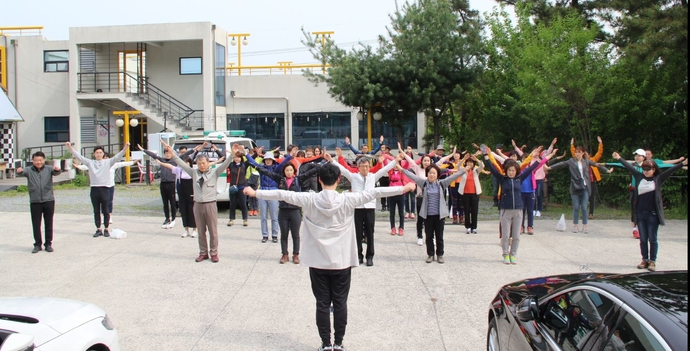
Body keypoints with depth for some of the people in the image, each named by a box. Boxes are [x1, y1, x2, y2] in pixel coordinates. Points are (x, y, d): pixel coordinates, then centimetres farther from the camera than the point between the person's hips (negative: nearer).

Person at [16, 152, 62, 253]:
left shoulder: (48, 169, 3)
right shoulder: (29, 170, 2)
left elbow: (56, 173, -16)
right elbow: (22, 173, -16)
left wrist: (57, 169, -41)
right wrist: (19, 171, -41)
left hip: (49, 200, 0)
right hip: (35, 202, 0)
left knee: (49, 224, 6)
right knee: (36, 225, 4)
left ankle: (48, 244, 16)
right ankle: (37, 244, 15)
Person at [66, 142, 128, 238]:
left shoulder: (108, 162, 2)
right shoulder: (90, 162, 8)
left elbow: (118, 157, -9)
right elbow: (79, 156, 6)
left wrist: (125, 148, -23)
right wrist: (70, 148, -1)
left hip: (105, 189, -2)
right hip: (94, 189, 2)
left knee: (105, 211, 4)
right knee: (96, 211, 9)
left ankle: (106, 229, 14)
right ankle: (98, 230, 16)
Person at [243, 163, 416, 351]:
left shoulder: (309, 199, -8)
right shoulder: (348, 200, -9)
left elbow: (282, 194, -2)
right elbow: (374, 192, -5)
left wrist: (255, 193, 9)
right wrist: (404, 188, 1)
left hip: (318, 261, 0)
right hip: (342, 261, 0)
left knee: (322, 304, 8)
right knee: (340, 303, 9)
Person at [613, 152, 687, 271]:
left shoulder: (658, 179, -1)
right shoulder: (639, 177, 6)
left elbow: (670, 170, -9)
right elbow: (629, 167, 11)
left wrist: (683, 163, -20)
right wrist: (619, 158, 15)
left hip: (653, 214, -3)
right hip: (640, 214, 3)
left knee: (653, 239, 4)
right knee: (643, 239, 10)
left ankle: (652, 261, 12)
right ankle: (645, 260, 19)